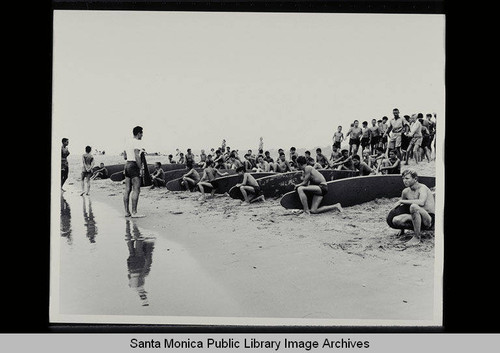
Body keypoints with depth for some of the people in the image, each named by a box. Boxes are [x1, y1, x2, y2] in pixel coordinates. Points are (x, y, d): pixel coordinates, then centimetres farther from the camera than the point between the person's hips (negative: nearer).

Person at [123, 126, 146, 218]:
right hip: (134, 166, -9)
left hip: (127, 165, 9)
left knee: (127, 190, 8)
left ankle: (126, 211, 10)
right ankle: (134, 212, -12)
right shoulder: (137, 142, -10)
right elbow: (137, 156, -21)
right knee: (136, 190, -9)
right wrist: (141, 168, -19)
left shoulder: (128, 141, 16)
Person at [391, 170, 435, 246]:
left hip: (429, 220, -6)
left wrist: (401, 201, -24)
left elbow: (421, 202, -33)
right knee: (395, 220, -21)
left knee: (413, 207, -37)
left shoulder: (422, 188, -12)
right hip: (418, 218, 6)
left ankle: (417, 238, -25)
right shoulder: (405, 192, 8)